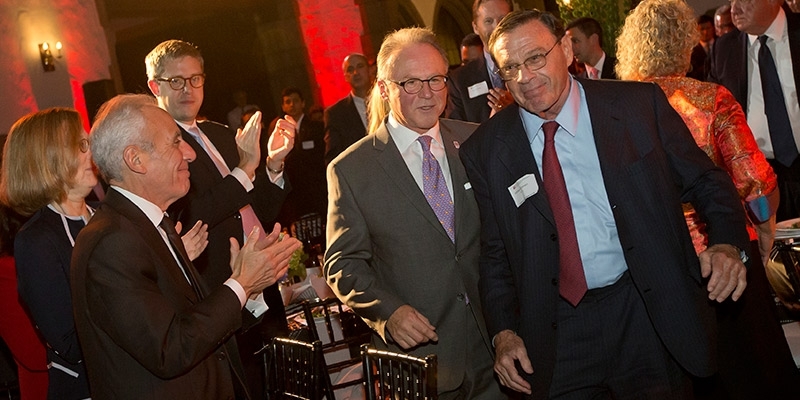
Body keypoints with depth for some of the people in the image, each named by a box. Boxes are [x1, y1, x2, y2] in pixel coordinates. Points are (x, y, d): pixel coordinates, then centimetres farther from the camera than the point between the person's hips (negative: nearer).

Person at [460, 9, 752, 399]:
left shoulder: (639, 104, -4)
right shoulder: (485, 151, -2)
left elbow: (704, 181, 3)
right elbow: (493, 254, 5)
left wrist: (726, 243, -15)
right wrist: (504, 332, -5)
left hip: (649, 314, 0)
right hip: (556, 334, 1)